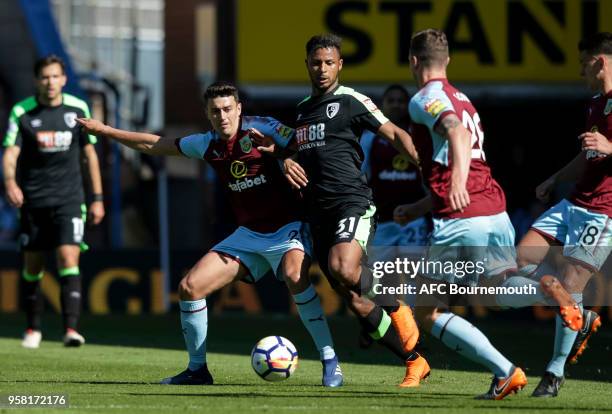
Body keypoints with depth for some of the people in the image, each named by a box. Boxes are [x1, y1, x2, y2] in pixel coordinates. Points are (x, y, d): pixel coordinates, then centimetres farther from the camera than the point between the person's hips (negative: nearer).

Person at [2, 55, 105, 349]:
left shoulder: (78, 109, 1)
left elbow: (89, 153, 9)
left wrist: (97, 198, 7)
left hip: (69, 200, -1)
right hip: (33, 200, 1)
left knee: (68, 258, -17)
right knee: (32, 266, 8)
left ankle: (71, 329, -23)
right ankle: (33, 329, 25)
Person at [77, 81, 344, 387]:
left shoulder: (260, 128, -11)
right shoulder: (208, 144, 6)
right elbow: (155, 145, 19)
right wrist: (105, 131, 22)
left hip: (285, 229, -6)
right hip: (247, 235, 6)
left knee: (296, 276, -36)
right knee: (189, 287, -3)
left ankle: (330, 362, -28)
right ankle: (197, 370, 13)